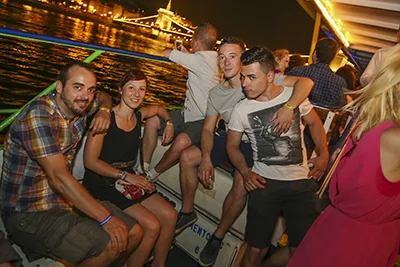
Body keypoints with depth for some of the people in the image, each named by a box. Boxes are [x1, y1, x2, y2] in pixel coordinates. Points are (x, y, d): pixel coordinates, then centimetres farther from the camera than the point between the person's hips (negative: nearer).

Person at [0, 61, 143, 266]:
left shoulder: (77, 106, 1)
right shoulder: (38, 115, -23)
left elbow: (104, 97, 25)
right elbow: (59, 178, -29)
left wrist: (104, 111, -1)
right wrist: (107, 218, -28)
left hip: (66, 200, 8)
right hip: (29, 215, -8)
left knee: (134, 233, 2)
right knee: (109, 245, -25)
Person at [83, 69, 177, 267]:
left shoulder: (139, 115, 4)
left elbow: (158, 108, 28)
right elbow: (90, 161, -19)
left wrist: (169, 123, 12)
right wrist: (125, 175, -19)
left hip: (129, 181, 7)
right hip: (102, 184, -7)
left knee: (170, 216, -3)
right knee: (151, 225, -20)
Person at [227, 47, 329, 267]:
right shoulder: (241, 110, -5)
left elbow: (314, 123, 14)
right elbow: (233, 146, 7)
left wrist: (323, 154, 4)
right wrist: (245, 172, -8)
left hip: (302, 182, 2)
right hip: (265, 183, -1)